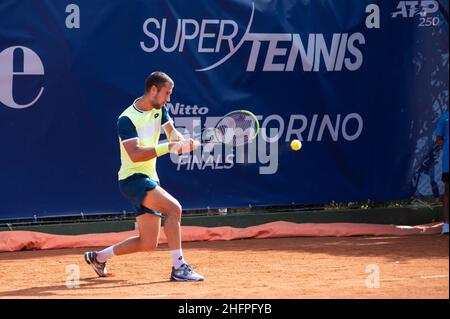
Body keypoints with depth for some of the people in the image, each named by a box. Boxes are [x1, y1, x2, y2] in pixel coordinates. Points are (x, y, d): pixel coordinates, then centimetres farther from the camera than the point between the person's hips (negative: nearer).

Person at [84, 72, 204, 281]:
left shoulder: (159, 109, 8)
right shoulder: (127, 119, -16)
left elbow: (173, 134, 1)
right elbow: (135, 154, -27)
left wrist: (183, 143, -23)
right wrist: (168, 147, -35)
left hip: (149, 179, 9)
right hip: (132, 178, -8)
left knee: (148, 244, 8)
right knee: (173, 208, -29)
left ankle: (98, 257, 28)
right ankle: (178, 267, -27)